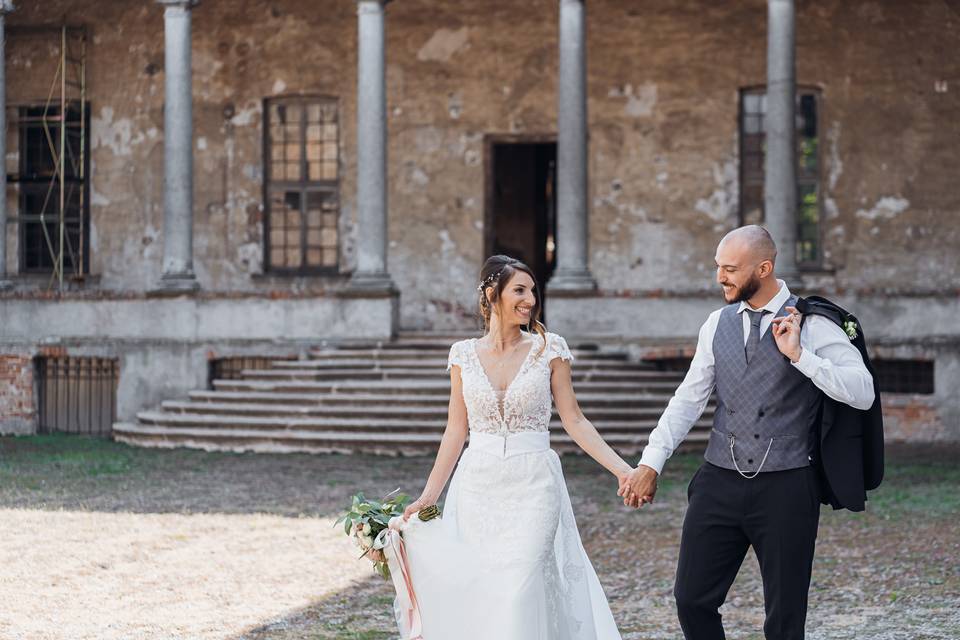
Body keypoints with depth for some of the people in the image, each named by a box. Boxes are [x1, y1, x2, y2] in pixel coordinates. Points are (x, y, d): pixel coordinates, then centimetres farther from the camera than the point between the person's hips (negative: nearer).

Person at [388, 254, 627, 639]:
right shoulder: (464, 355, 6)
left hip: (533, 485, -2)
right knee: (475, 595, 3)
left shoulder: (549, 349, 1)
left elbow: (574, 421, 2)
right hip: (478, 488, 2)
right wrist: (428, 496, 6)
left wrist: (622, 470, -7)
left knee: (518, 597, -12)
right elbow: (456, 431, 9)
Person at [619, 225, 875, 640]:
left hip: (786, 487, -4)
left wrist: (799, 355, -21)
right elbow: (688, 400, 13)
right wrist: (651, 463, 6)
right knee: (692, 599, 4)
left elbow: (862, 393, -13)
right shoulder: (718, 324, 9)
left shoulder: (812, 324, -5)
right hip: (720, 482, 4)